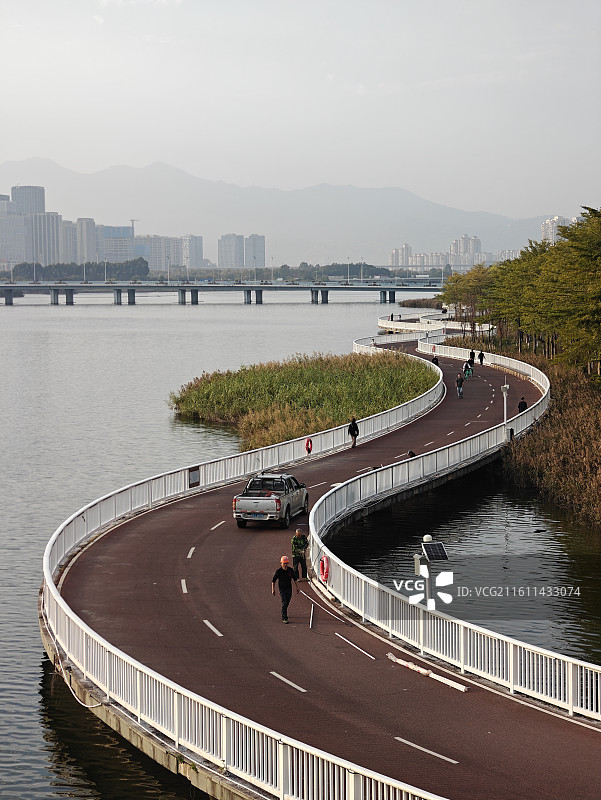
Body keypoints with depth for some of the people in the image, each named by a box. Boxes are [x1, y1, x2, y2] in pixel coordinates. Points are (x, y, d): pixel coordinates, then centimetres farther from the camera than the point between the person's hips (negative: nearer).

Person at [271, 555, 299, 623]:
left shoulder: (290, 570, -5)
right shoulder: (278, 571, -15)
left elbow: (294, 579, 10)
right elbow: (273, 580, -5)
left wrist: (297, 587, 9)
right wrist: (273, 590, -7)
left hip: (289, 589, 4)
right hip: (282, 589, -4)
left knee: (287, 602, 15)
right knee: (284, 603, -14)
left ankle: (284, 613, 39)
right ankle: (284, 618, -12)